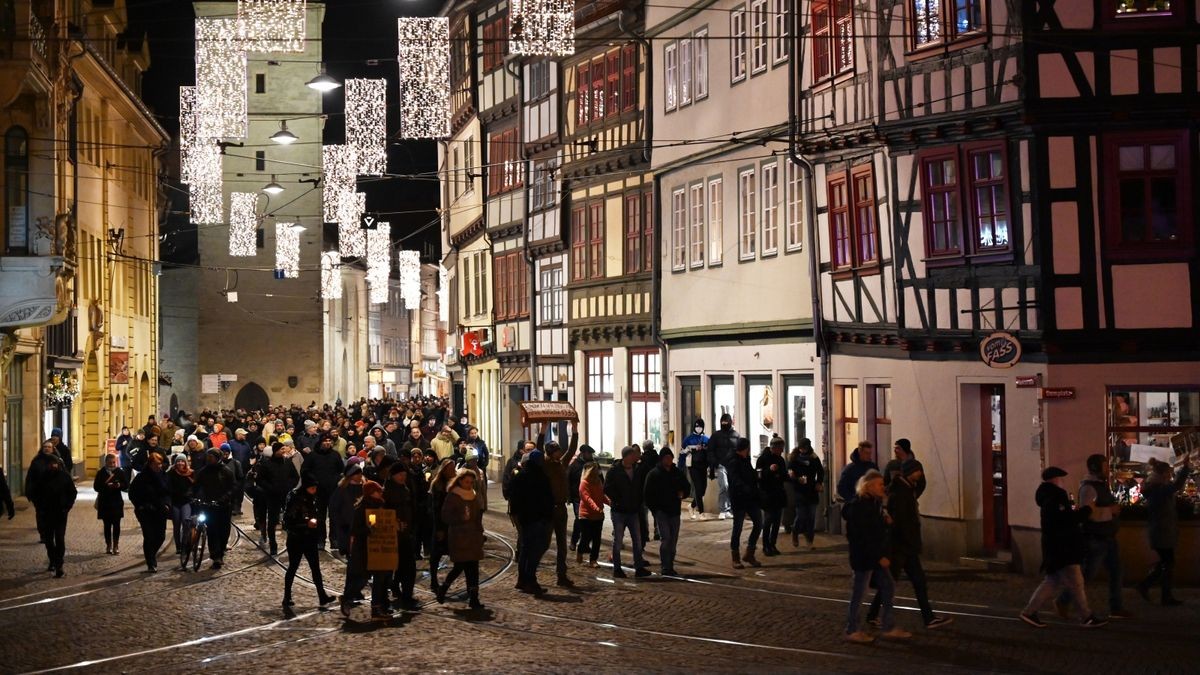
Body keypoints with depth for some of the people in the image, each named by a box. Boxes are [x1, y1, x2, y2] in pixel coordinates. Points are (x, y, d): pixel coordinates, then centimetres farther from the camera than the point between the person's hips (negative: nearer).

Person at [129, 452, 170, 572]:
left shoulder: (163, 476, 7)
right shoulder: (141, 477, -5)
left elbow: (169, 492, 16)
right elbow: (132, 493, 2)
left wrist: (167, 504, 1)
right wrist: (139, 506, -8)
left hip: (160, 511, 4)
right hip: (146, 512, -4)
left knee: (161, 536, 3)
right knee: (149, 537, -9)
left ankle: (151, 554, 32)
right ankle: (151, 564, -2)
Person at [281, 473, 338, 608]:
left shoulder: (314, 499, 5)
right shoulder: (294, 498, -15)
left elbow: (318, 515, 18)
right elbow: (288, 519, -19)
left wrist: (315, 520, -3)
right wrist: (306, 522, -21)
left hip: (310, 538, 6)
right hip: (295, 538, -6)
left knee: (315, 567, 5)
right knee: (293, 567, 3)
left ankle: (322, 597, 8)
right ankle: (287, 598, 14)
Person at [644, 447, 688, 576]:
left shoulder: (677, 472, 9)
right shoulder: (654, 474, -4)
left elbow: (686, 487, 20)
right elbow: (648, 494, -4)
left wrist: (682, 493, -2)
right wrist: (655, 509, -11)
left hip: (674, 511, 5)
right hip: (661, 511, -5)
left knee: (673, 541, 8)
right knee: (666, 538, -15)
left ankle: (670, 567, 16)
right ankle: (665, 567, -11)